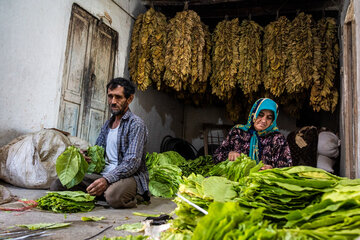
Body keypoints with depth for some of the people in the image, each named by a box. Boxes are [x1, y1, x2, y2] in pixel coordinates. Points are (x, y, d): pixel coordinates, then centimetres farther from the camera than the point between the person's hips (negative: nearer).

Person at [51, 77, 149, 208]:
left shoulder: (136, 124, -7)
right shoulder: (108, 124, 18)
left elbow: (132, 163, -17)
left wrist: (107, 179, -29)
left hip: (130, 176, -6)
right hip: (103, 175, 7)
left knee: (113, 195, -41)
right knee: (57, 185, -8)